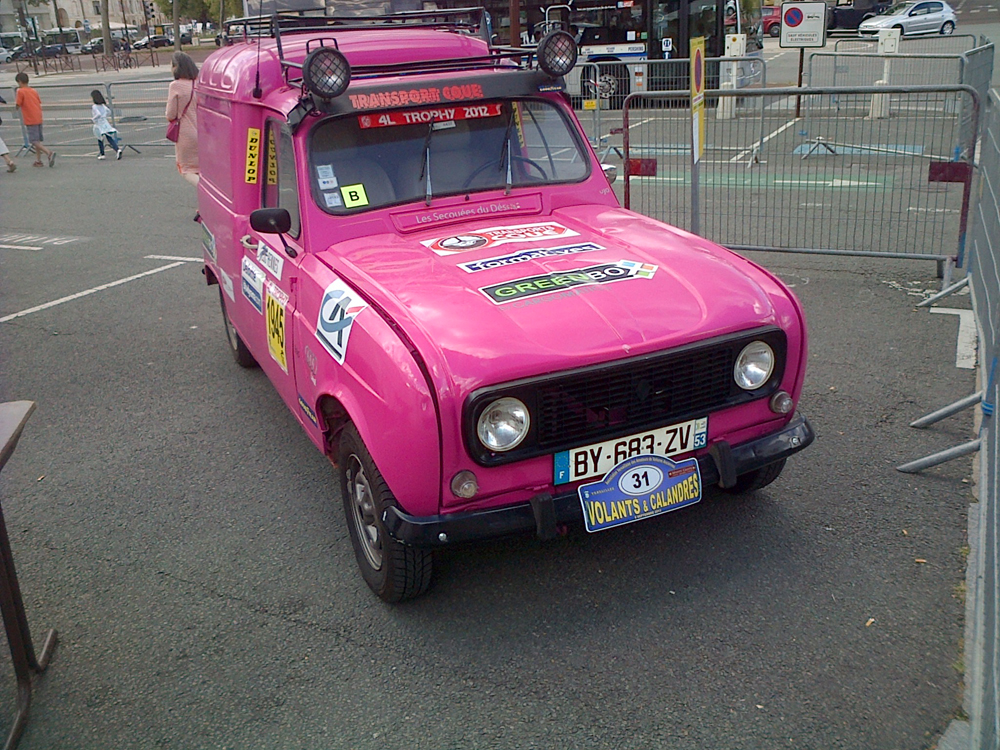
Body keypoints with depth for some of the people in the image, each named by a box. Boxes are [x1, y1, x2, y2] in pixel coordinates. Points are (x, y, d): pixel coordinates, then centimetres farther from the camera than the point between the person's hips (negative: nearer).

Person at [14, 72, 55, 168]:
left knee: (35, 141, -8)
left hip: (30, 120, -7)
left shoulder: (20, 91, -7)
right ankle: (38, 161, 15)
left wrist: (15, 102, 16)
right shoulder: (34, 91, 12)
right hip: (38, 119, 7)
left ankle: (49, 153, -27)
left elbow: (18, 105, -6)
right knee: (37, 140, 13)